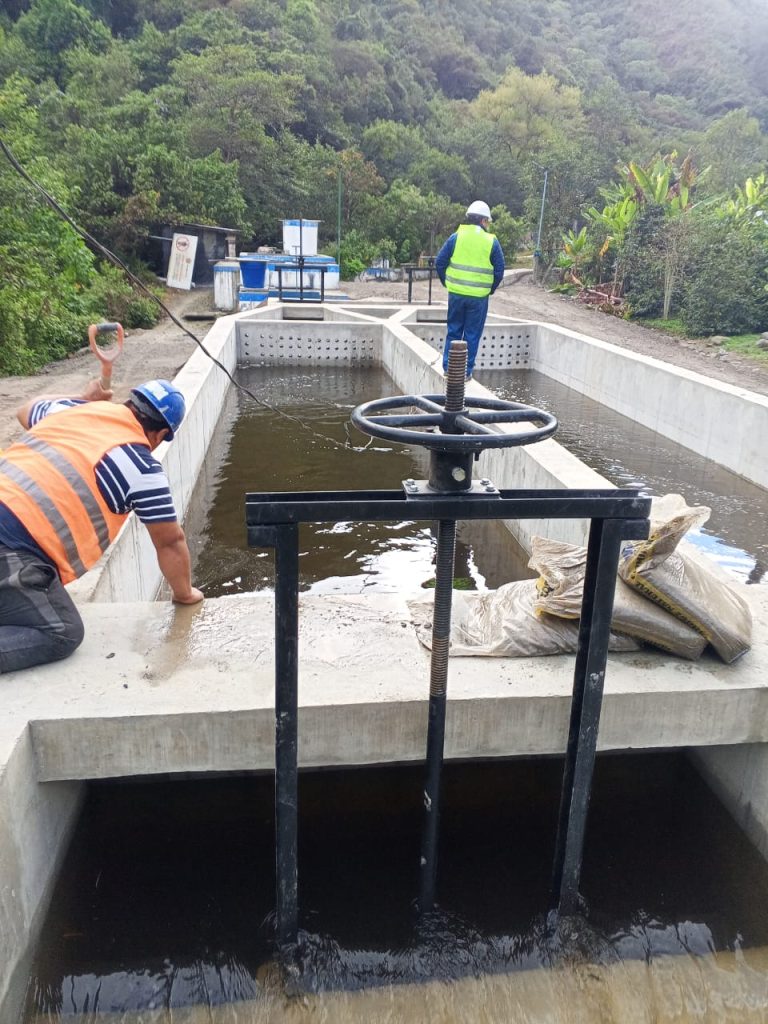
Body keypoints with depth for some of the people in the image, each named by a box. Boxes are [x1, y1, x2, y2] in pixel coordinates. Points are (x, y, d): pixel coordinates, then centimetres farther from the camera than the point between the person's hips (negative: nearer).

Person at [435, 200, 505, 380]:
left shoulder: (456, 237, 0)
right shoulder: (491, 241, -2)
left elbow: (439, 262, 0)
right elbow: (499, 270, 1)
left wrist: (447, 283, 12)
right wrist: (490, 289, 14)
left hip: (456, 293, 1)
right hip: (479, 297, -1)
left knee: (453, 331, 14)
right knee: (472, 335, 7)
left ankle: (448, 368, 15)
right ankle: (466, 371, 11)